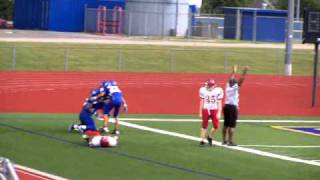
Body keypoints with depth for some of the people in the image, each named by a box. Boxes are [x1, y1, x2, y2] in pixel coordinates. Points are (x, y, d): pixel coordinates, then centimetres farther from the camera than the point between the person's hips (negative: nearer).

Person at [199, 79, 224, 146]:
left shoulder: (218, 91, -7)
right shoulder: (203, 90, -3)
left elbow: (219, 103, -1)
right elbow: (202, 102, 5)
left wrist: (219, 113, -6)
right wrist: (200, 112, 7)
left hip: (214, 110, 0)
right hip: (206, 110, 0)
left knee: (216, 126, -5)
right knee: (204, 126, 2)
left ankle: (210, 137, 19)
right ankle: (202, 140, 11)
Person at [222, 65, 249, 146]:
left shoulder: (228, 86, 6)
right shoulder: (235, 87, -11)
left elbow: (231, 79, 22)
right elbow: (241, 80, -17)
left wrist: (234, 71, 36)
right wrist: (244, 72, -17)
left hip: (226, 106, 7)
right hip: (233, 107, -7)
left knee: (226, 124, 13)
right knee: (232, 125, -5)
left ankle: (225, 140, 20)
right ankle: (231, 141, -7)